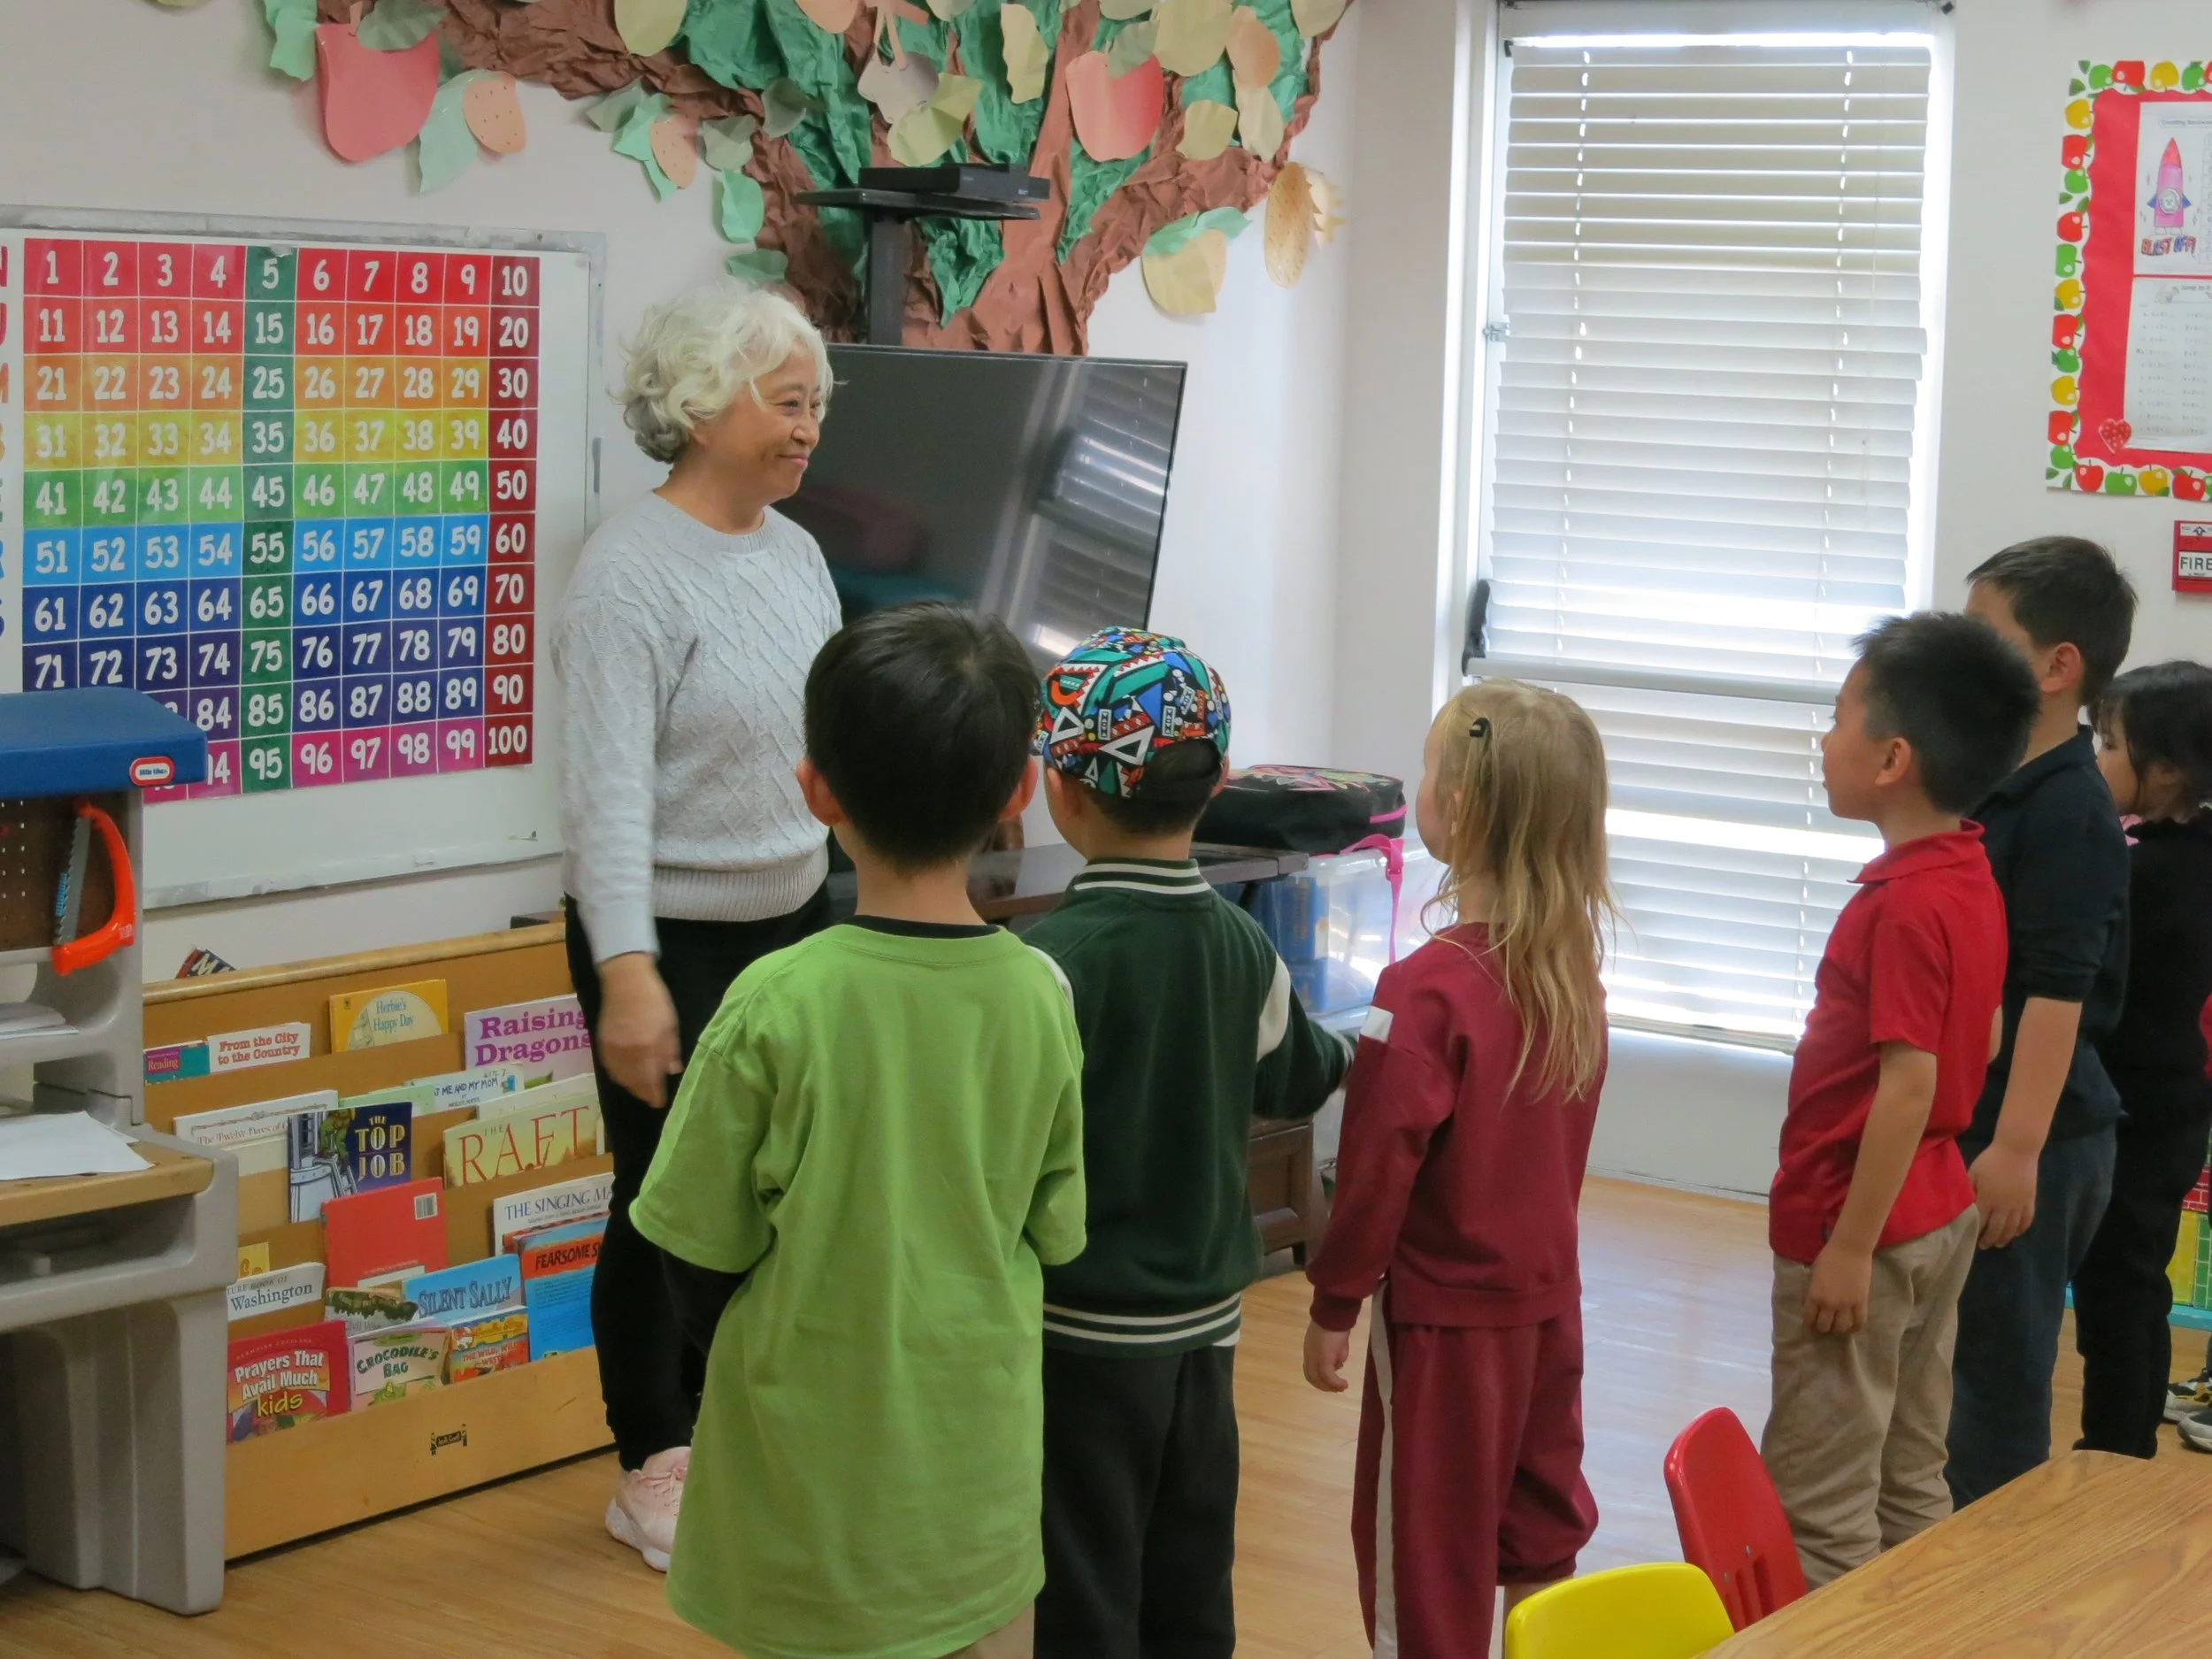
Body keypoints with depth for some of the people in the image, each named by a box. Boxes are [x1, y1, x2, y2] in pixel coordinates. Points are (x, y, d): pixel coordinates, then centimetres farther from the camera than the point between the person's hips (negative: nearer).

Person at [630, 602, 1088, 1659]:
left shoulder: (778, 1006, -18)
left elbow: (699, 1264, -9)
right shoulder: (1038, 996, -9)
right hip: (979, 1481, 3)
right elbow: (1054, 1235, 1)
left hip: (812, 1482, -3)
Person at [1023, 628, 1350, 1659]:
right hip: (1207, 1319, 6)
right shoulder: (1243, 948, 0)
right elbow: (1294, 1079, 17)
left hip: (1083, 1335, -6)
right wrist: (1362, 1053, 37)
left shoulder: (1057, 958, -20)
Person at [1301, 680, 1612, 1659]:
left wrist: (1334, 1304, -8)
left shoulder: (1426, 990, -22)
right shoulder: (1573, 969, -2)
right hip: (1550, 1294, 6)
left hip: (1446, 1315, -6)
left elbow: (1378, 1165, -18)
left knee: (1426, 1549, 6)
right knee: (1541, 1537, 18)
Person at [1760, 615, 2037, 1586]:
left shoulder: (1906, 901, -21)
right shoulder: (1971, 878, 6)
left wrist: (1849, 1247, -21)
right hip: (1936, 1214, 9)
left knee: (1820, 1508, -2)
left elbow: (1908, 1084, -24)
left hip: (1861, 1228, -9)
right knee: (1908, 1483, 16)